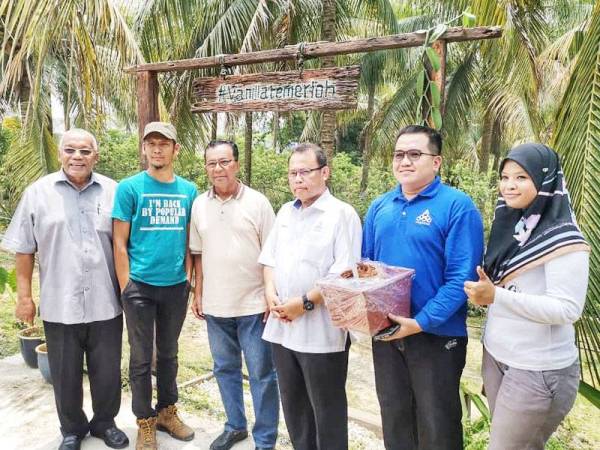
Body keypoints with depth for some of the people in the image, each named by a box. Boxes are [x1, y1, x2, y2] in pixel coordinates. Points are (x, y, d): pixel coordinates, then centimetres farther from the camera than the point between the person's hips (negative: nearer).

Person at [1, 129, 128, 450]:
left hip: (105, 302, 1)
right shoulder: (38, 192, 1)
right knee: (65, 374, 14)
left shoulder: (113, 191, 2)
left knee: (107, 371, 13)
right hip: (60, 303, 0)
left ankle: (104, 422, 35)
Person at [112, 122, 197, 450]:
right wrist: (126, 287, -9)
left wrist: (188, 277, 4)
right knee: (141, 358, 9)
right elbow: (120, 243, -6)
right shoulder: (129, 187, -6)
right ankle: (145, 422, 26)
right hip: (140, 286, -3)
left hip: (176, 286, 3)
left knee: (169, 353, 17)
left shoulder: (189, 190, 3)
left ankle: (167, 411, 35)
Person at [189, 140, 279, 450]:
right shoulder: (199, 205, 4)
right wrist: (198, 293, 10)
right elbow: (198, 254, 11)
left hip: (253, 305, -4)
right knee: (225, 369, 18)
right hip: (215, 306, 4)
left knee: (262, 374, 5)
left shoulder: (257, 202, -7)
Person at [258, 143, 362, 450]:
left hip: (321, 331, -6)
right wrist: (271, 294, -3)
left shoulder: (342, 214, -10)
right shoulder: (285, 212, 12)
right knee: (293, 404, 20)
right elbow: (269, 259, 14)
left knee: (327, 409, 9)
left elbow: (344, 274, -16)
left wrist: (305, 303, -17)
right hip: (282, 327, 7)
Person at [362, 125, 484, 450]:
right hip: (384, 333, 5)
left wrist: (422, 322, -23)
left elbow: (463, 277, -18)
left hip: (436, 335, -5)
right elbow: (364, 264, 12)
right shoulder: (379, 207, 6)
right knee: (394, 420, 22)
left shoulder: (457, 206, -13)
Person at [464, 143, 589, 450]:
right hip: (495, 357, 7)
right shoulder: (508, 224, 4)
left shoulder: (563, 239, -17)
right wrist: (482, 291, -5)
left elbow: (567, 309, -22)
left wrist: (496, 297, -25)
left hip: (538, 370, -7)